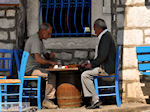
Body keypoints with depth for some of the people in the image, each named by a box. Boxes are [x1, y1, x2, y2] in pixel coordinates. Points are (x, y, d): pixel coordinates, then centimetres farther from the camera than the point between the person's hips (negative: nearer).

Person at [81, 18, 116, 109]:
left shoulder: (106, 37, -16)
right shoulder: (105, 36, 18)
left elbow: (103, 56, -23)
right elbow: (100, 55, 22)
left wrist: (92, 64, -13)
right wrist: (89, 62, 13)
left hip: (106, 68, -11)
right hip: (104, 66, 11)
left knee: (84, 75, -15)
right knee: (85, 74, 12)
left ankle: (96, 100, -11)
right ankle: (94, 101, 5)